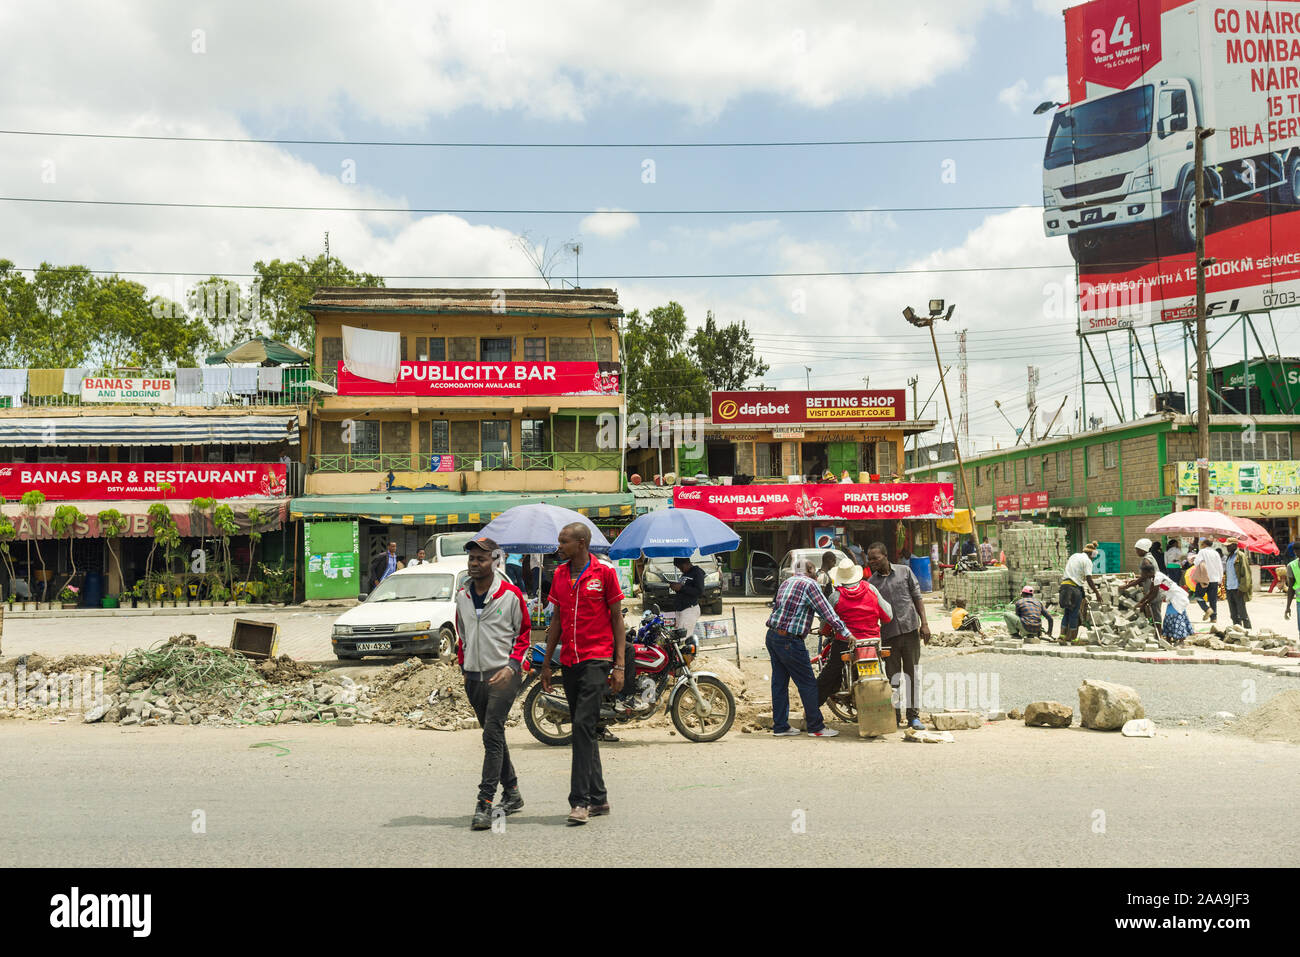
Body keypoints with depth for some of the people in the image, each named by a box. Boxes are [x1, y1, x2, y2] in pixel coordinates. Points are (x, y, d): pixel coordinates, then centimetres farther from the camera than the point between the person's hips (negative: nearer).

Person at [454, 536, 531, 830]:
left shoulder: (511, 595, -6)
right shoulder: (462, 594, 9)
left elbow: (524, 632, 0)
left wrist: (512, 666, -10)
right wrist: (463, 665, 16)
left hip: (502, 674, -6)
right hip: (473, 676, 6)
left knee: (492, 735, -13)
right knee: (493, 736, 14)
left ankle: (485, 804, -13)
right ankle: (512, 793, 27)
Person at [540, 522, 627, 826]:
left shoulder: (604, 572, -4)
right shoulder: (559, 575, 11)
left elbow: (617, 619, -2)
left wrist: (619, 666, -7)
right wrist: (546, 663, 15)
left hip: (596, 659, -6)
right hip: (569, 661, 6)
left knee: (583, 725, -15)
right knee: (584, 729, 11)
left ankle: (580, 800, -12)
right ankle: (598, 797, 20)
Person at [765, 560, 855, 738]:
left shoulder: (786, 582, 16)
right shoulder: (809, 584, -9)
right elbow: (826, 611, -12)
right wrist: (845, 632, -9)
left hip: (772, 636, 8)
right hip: (790, 641, -8)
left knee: (779, 683, 12)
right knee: (808, 684, 1)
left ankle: (780, 726, 17)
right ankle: (815, 727, 7)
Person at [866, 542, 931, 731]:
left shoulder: (905, 571, 5)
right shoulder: (871, 582, 5)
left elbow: (917, 598, 6)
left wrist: (924, 623, -1)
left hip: (910, 630, 0)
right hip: (889, 634, 0)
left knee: (912, 674, 4)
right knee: (893, 676, 3)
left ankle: (913, 716, 11)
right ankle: (894, 717, 13)